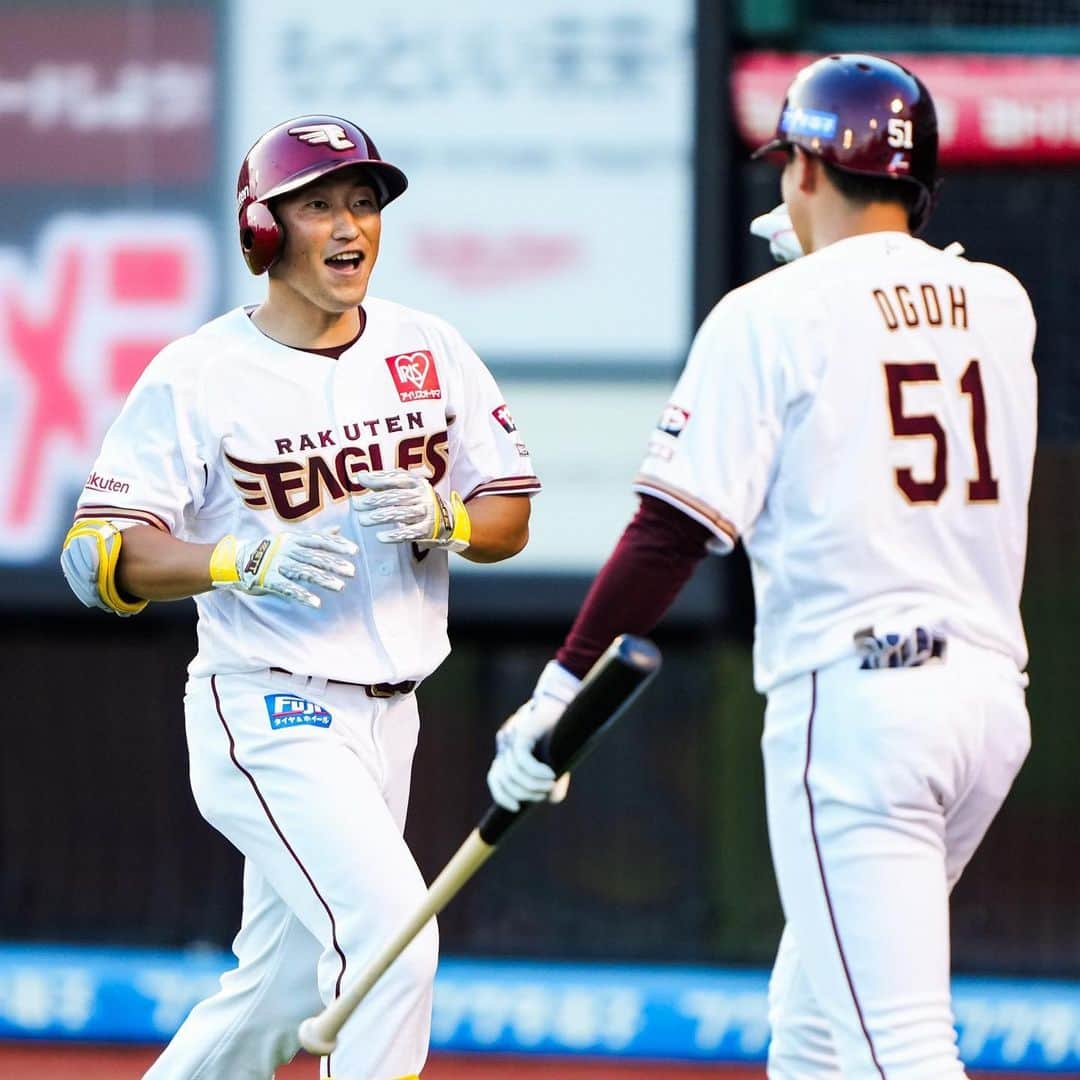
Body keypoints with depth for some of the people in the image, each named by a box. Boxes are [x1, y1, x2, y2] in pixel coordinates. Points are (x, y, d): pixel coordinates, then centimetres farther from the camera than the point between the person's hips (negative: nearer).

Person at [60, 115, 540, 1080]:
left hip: (386, 712, 6)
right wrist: (242, 558, -29)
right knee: (390, 930, -22)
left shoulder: (429, 349, 7)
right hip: (268, 711, -6)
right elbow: (99, 555, -12)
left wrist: (440, 516, -14)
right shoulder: (198, 374, -8)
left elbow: (512, 515, 9)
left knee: (281, 995, 13)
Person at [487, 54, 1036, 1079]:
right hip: (990, 696, 7)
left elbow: (673, 532, -10)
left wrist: (560, 691, -7)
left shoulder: (770, 314, -5)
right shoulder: (1001, 303, 11)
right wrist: (828, 262, 36)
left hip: (855, 697, -7)